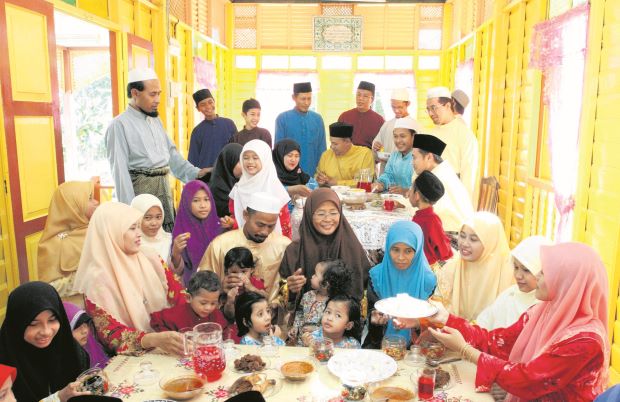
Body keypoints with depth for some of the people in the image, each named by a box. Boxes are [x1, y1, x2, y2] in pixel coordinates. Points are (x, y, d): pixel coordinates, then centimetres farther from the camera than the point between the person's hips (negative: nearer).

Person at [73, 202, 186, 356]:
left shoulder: (151, 261, 4)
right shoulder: (97, 279, -10)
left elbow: (179, 296, 4)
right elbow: (110, 333, -15)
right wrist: (154, 339, -31)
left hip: (167, 340, 4)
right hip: (132, 358, -4)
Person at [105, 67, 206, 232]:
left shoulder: (156, 121, 14)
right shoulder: (120, 125, -9)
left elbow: (171, 152, 14)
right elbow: (120, 170, -13)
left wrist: (195, 173, 1)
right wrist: (130, 208, -16)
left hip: (164, 187, 7)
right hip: (141, 188, -7)